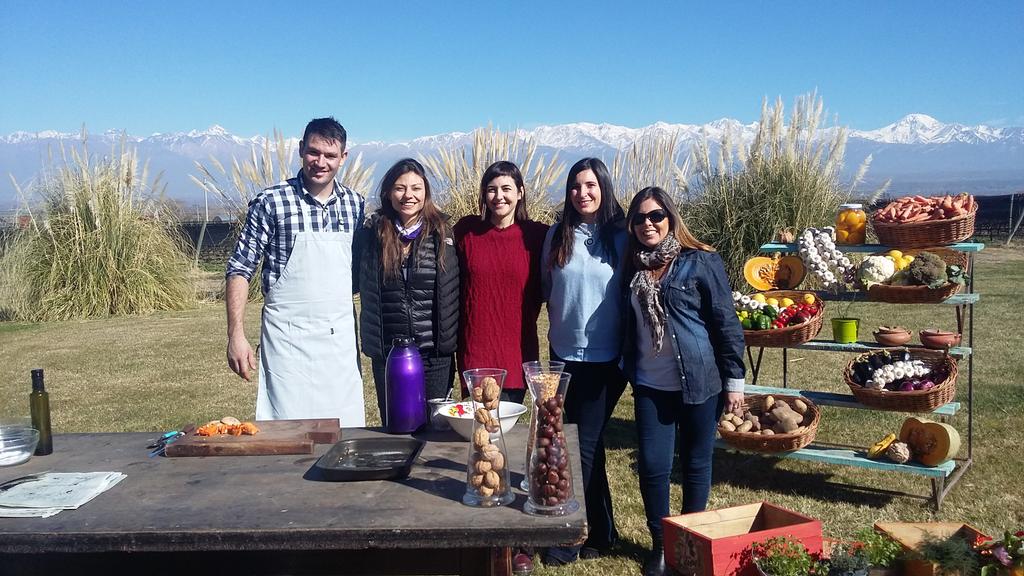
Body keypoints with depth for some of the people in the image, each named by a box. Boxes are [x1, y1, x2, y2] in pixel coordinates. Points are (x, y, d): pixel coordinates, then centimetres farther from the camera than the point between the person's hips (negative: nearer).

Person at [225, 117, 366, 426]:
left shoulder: (355, 204, 6)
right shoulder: (270, 202, -6)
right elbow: (239, 269, -5)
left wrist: (361, 331, 14)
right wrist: (236, 336, -11)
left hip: (341, 339, 4)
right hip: (288, 339, -4)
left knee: (347, 434, 8)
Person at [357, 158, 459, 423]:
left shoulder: (443, 234, -1)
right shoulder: (373, 235, 2)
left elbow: (456, 291, 3)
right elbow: (362, 285, 11)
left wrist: (450, 340, 0)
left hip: (434, 355, -1)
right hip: (387, 355, 1)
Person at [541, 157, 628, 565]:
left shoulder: (622, 238, -4)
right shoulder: (557, 236, 3)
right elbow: (546, 289, 12)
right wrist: (564, 321, 9)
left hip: (606, 356, -3)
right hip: (565, 353, 3)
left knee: (583, 445, -2)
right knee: (588, 443, 14)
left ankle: (568, 538, 10)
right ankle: (599, 531, 29)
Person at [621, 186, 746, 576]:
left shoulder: (701, 262, -7)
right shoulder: (634, 267, 7)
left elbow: (726, 322, -6)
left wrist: (734, 380, -7)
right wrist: (629, 372, 18)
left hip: (698, 382, -3)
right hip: (650, 385, 3)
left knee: (696, 464, 10)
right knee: (652, 466, 2)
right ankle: (660, 544, 22)